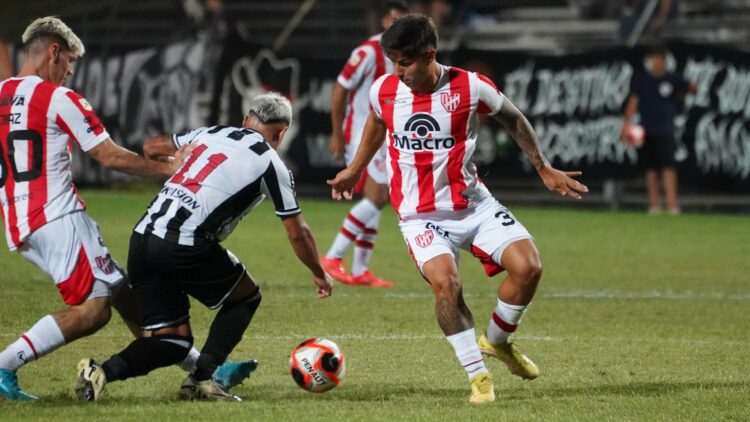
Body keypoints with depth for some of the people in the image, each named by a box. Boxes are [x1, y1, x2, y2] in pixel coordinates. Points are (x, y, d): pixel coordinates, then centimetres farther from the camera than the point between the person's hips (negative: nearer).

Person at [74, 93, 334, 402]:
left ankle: (103, 372, -13)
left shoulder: (211, 133, 20)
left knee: (173, 343, 11)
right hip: (185, 246, -6)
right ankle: (200, 380, 7)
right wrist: (319, 274, 29)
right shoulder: (270, 163, 6)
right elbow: (297, 234, 13)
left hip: (142, 237, 6)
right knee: (246, 297, 20)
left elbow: (151, 148, 33)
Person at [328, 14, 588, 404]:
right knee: (445, 282, -27)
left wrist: (544, 170, 8)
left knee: (528, 267, -17)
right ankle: (478, 376, -14)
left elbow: (513, 120, 5)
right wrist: (355, 170, 30)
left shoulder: (469, 87, -13)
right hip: (420, 215, 0)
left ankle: (496, 341, 11)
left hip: (473, 204, 1)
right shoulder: (384, 91, -7)